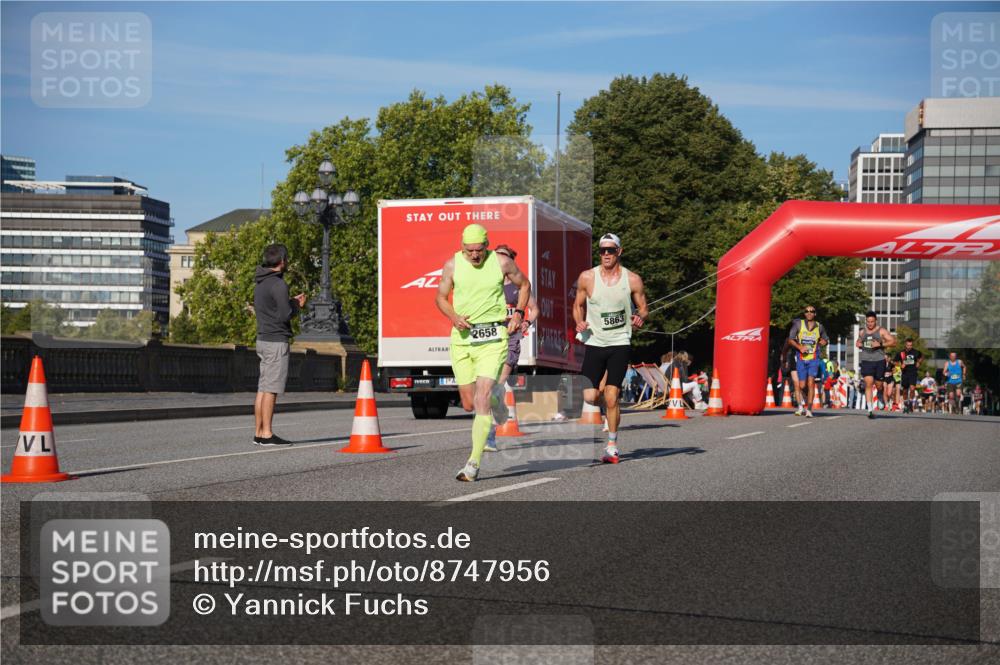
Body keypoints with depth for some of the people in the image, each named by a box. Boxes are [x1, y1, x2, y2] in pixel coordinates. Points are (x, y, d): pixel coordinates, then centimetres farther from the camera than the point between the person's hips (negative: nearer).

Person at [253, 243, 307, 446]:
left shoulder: (260, 283, 14)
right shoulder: (278, 284, -15)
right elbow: (285, 315, -19)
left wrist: (292, 301, 15)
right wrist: (297, 305, 0)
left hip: (262, 339, 9)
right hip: (276, 341, -9)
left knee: (262, 388, 10)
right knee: (271, 389, -8)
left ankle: (258, 432, 11)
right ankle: (267, 434, -8)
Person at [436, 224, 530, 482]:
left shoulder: (501, 262, -2)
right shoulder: (452, 265, 0)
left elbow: (524, 285, 15)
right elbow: (440, 297, 11)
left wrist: (518, 312, 1)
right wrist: (454, 317, -8)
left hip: (492, 338, -3)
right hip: (462, 337, 3)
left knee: (481, 399, -16)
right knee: (469, 404, 6)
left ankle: (474, 463, -13)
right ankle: (495, 398, 44)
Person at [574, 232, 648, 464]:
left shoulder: (632, 280, -2)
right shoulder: (587, 277, 1)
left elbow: (643, 308, 9)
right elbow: (578, 304, 14)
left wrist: (640, 318, -14)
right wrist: (579, 322, -6)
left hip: (620, 343, -2)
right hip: (594, 342, 2)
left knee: (611, 398, -9)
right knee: (589, 397, -5)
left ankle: (612, 445, 5)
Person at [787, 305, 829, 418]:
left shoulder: (819, 327, 6)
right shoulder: (798, 324, 1)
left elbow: (826, 339, 22)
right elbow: (790, 340, 1)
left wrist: (818, 344, 0)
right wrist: (800, 347, -16)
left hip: (814, 359, 0)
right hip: (801, 359, 0)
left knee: (811, 383, -13)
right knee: (802, 386, 2)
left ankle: (809, 409, -11)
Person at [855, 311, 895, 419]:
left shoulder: (881, 331, 0)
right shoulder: (862, 332, 12)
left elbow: (893, 341, -7)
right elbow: (858, 341, 29)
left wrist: (880, 344, -18)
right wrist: (858, 344, 5)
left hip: (879, 361, -2)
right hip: (866, 361, 2)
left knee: (878, 385, 6)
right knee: (868, 383, -12)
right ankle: (870, 409, -15)